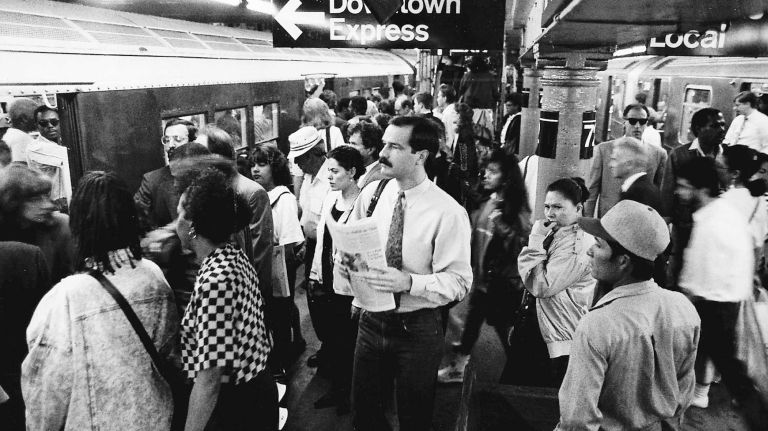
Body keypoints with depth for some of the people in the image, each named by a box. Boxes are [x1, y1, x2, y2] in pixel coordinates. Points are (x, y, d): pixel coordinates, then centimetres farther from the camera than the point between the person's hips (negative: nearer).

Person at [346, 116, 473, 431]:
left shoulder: (447, 212, -18)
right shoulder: (371, 194, -3)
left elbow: (459, 282, -16)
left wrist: (409, 282, -31)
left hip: (417, 329, -4)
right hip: (372, 320, 4)